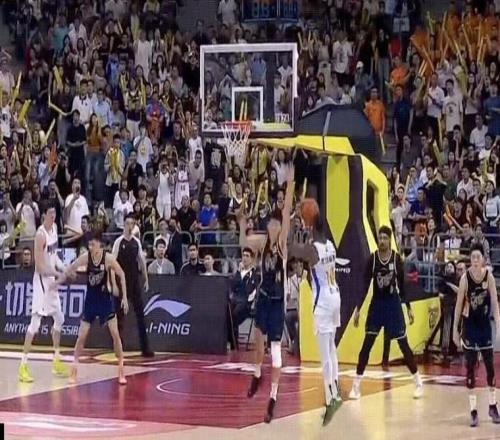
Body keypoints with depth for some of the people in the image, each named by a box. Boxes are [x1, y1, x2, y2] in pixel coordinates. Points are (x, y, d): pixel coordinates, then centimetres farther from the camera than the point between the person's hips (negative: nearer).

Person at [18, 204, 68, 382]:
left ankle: (57, 361, 28)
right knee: (35, 322, -13)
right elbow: (39, 266, -22)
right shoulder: (41, 235, -20)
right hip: (42, 279, -9)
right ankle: (23, 366, -14)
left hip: (51, 280, 9)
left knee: (59, 319, 17)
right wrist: (58, 274, -23)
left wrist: (63, 269, 6)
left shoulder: (54, 228, 7)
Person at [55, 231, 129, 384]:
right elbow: (68, 272, -6)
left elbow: (122, 275, -4)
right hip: (90, 300, 1)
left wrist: (124, 297, -5)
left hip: (105, 299, -1)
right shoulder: (85, 258, -12)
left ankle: (121, 370, 7)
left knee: (115, 334, -4)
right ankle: (74, 370, 9)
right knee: (82, 336, -1)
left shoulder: (108, 258, -15)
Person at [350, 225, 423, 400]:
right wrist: (358, 308, -6)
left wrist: (408, 307, 1)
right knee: (367, 343, -4)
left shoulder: (397, 258, -8)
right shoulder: (372, 259, -6)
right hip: (377, 303, 1)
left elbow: (402, 284, 0)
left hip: (393, 304, -1)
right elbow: (365, 284, -3)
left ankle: (418, 381, 15)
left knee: (403, 343, 3)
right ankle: (356, 385, 0)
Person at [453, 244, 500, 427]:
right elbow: (459, 305, -5)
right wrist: (455, 329, -4)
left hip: (485, 324, 2)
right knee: (470, 367, 0)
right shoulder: (465, 277, -12)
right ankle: (473, 411, 5)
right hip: (469, 325, -2)